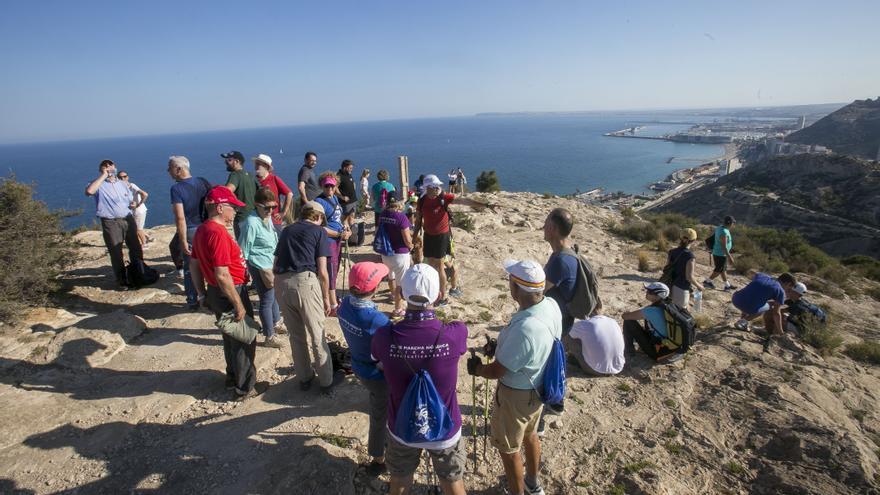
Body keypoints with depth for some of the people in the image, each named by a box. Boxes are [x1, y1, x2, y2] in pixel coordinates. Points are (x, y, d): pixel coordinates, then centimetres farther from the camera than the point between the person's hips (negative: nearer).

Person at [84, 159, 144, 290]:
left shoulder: (123, 184, 15)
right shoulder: (99, 185, -2)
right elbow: (89, 191, -25)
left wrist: (132, 204, -2)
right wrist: (103, 176, -17)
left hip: (128, 219, 5)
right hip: (110, 223, -4)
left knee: (136, 248, 11)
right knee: (116, 253, 1)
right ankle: (121, 280, 12)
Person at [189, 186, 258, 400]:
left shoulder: (202, 230, 7)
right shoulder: (218, 233, -23)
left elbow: (194, 265, 15)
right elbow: (222, 275, -27)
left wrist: (203, 294, 20)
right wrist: (239, 305, -21)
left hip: (216, 293, 9)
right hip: (230, 293, -9)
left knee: (231, 338, 24)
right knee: (244, 341, 6)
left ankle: (233, 377, 41)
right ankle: (245, 388, 19)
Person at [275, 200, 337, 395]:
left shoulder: (286, 230, 21)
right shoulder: (319, 231, 7)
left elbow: (276, 263, 21)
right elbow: (322, 271, 0)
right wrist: (326, 298, 9)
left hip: (281, 282, 5)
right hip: (305, 280, -5)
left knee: (296, 335, 17)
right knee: (318, 336, 6)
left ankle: (304, 378, 30)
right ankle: (326, 383, 14)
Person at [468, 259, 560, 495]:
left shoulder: (523, 329, -40)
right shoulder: (551, 305, -14)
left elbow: (497, 371, -25)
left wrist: (476, 368, -5)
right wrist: (502, 346, 4)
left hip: (517, 394, -9)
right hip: (539, 386, 9)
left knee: (508, 448, 16)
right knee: (530, 434, 31)